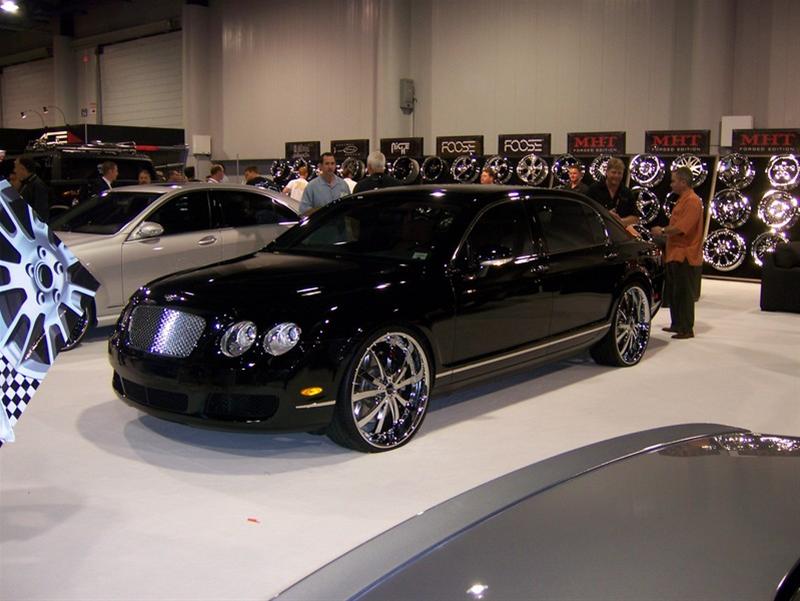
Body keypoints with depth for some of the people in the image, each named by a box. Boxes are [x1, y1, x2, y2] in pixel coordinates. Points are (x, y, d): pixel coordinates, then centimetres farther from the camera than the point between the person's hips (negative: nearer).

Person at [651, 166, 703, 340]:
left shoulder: (692, 201, -15)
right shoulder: (682, 200, 18)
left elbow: (682, 228, -23)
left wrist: (663, 231, -12)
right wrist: (664, 231, 11)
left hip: (685, 256, -10)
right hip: (675, 254, 10)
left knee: (684, 294, -4)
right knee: (673, 293, 16)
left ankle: (686, 329, 2)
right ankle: (677, 325, 26)